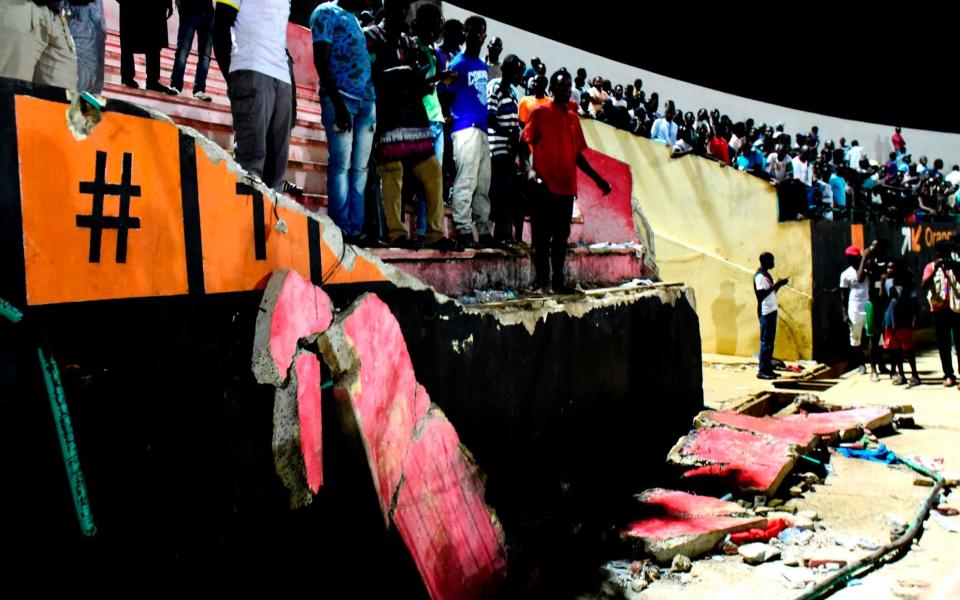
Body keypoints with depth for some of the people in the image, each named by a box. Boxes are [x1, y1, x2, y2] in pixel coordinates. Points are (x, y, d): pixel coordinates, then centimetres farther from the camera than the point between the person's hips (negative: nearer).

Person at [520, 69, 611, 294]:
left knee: (561, 236, 8)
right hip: (544, 187, -5)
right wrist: (529, 170, -22)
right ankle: (541, 282, 3)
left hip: (567, 188, 5)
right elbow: (524, 144, -5)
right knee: (542, 236, -3)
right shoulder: (540, 112, 1)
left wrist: (597, 179, 17)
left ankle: (558, 281, 14)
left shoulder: (573, 118, 17)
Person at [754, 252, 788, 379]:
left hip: (771, 311, 10)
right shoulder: (760, 276, -14)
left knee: (770, 341, 11)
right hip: (765, 312, -10)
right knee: (765, 341, -7)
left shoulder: (766, 274, 15)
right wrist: (775, 285, -21)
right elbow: (761, 295, -22)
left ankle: (768, 368, 16)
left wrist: (778, 285, 6)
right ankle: (762, 371, -3)